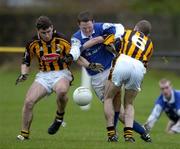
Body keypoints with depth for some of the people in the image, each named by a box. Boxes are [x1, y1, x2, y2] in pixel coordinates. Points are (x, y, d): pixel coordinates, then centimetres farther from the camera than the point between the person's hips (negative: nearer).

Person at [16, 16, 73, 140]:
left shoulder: (62, 40, -10)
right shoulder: (33, 44, -3)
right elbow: (26, 61, 12)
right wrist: (24, 74, -7)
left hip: (61, 73, -3)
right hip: (43, 75, 3)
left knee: (61, 91, -38)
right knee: (28, 102, -16)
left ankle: (60, 116, -10)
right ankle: (24, 134, 0)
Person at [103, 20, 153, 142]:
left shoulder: (127, 33, 26)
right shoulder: (150, 44, 32)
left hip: (123, 62, -2)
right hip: (139, 69, 2)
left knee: (108, 99, 15)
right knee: (129, 104, 19)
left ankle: (111, 132, 5)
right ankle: (129, 133, -1)